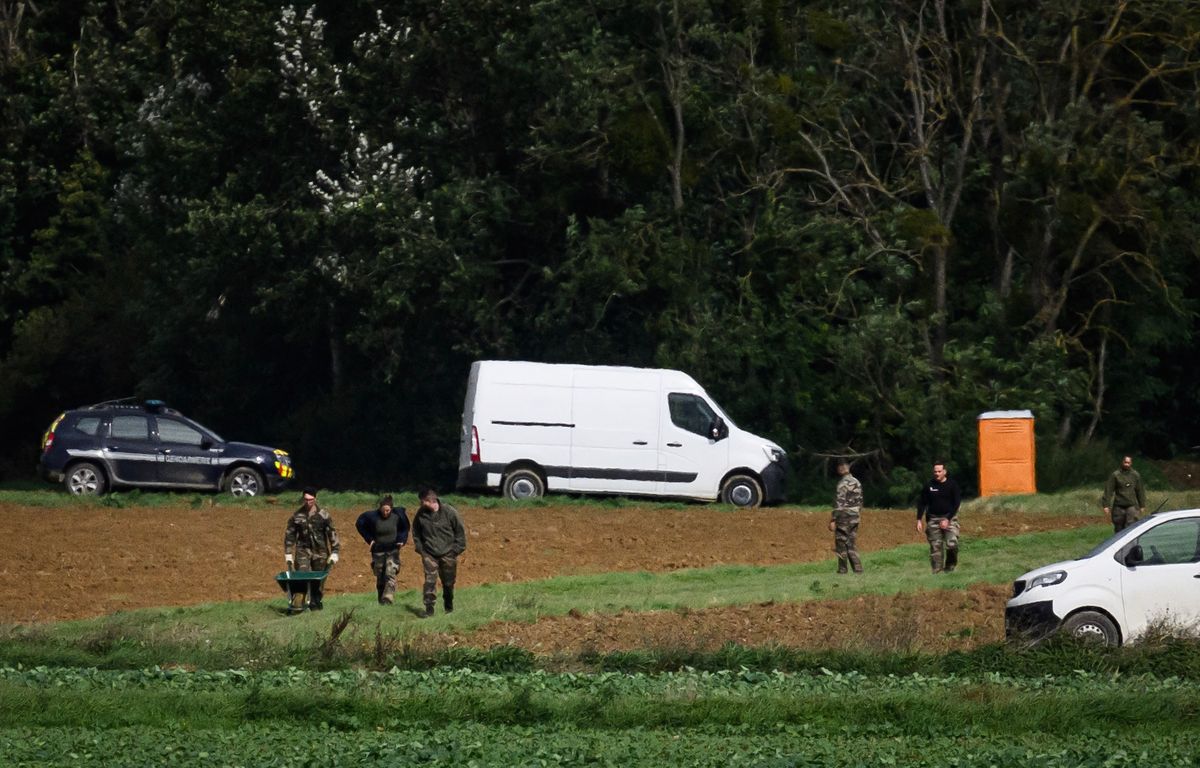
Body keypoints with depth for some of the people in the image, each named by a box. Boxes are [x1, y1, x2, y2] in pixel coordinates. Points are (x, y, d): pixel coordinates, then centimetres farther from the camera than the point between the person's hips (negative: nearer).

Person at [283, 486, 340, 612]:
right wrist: (288, 554, 4)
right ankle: (297, 605, -20)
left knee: (318, 581, 5)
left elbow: (332, 534, 1)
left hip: (320, 552, 0)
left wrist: (334, 552, -3)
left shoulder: (323, 515, -2)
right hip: (303, 550, 0)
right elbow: (289, 535, 7)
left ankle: (316, 603, 19)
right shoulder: (297, 516, 2)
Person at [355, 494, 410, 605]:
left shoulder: (397, 516, -9)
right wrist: (369, 539, 1)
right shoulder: (372, 516, -11)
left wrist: (402, 540, 0)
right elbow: (359, 524, 7)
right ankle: (381, 601, 20)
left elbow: (405, 528, 12)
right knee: (380, 578, 7)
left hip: (393, 550, -1)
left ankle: (388, 600, -23)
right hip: (378, 550, 1)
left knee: (390, 575, -17)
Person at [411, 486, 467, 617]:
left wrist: (456, 549, -4)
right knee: (430, 580, -12)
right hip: (429, 554, 1)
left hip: (448, 554, -1)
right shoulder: (421, 514, -3)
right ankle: (429, 608, -11)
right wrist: (420, 549, 4)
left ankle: (449, 608, 27)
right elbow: (416, 533, 12)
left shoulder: (449, 512, -11)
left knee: (448, 582, 10)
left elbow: (460, 531, -2)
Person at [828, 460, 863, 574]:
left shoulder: (842, 484, -15)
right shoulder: (857, 482, 9)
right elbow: (860, 501, 15)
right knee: (852, 544, 11)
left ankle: (842, 569, 5)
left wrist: (833, 520, -17)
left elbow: (839, 503, -19)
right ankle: (857, 568, 3)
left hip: (843, 517, -7)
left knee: (841, 543, 2)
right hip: (854, 517, 7)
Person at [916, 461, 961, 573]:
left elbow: (956, 504, -4)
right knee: (935, 547, -1)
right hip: (933, 519, 2)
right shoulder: (929, 486, 5)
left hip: (949, 518, -2)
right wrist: (919, 520, 2)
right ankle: (937, 571, 3)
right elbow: (922, 503, 10)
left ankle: (950, 565, 7)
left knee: (952, 544, -16)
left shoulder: (952, 485, -1)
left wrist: (948, 519, -13)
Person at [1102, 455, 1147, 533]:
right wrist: (1106, 506, -10)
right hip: (1119, 506, 0)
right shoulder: (1115, 475, 0)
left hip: (1132, 506, 0)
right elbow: (1108, 491, -3)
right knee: (1119, 529, 6)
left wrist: (1142, 506, 12)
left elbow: (1140, 491, 14)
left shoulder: (1135, 475, 7)